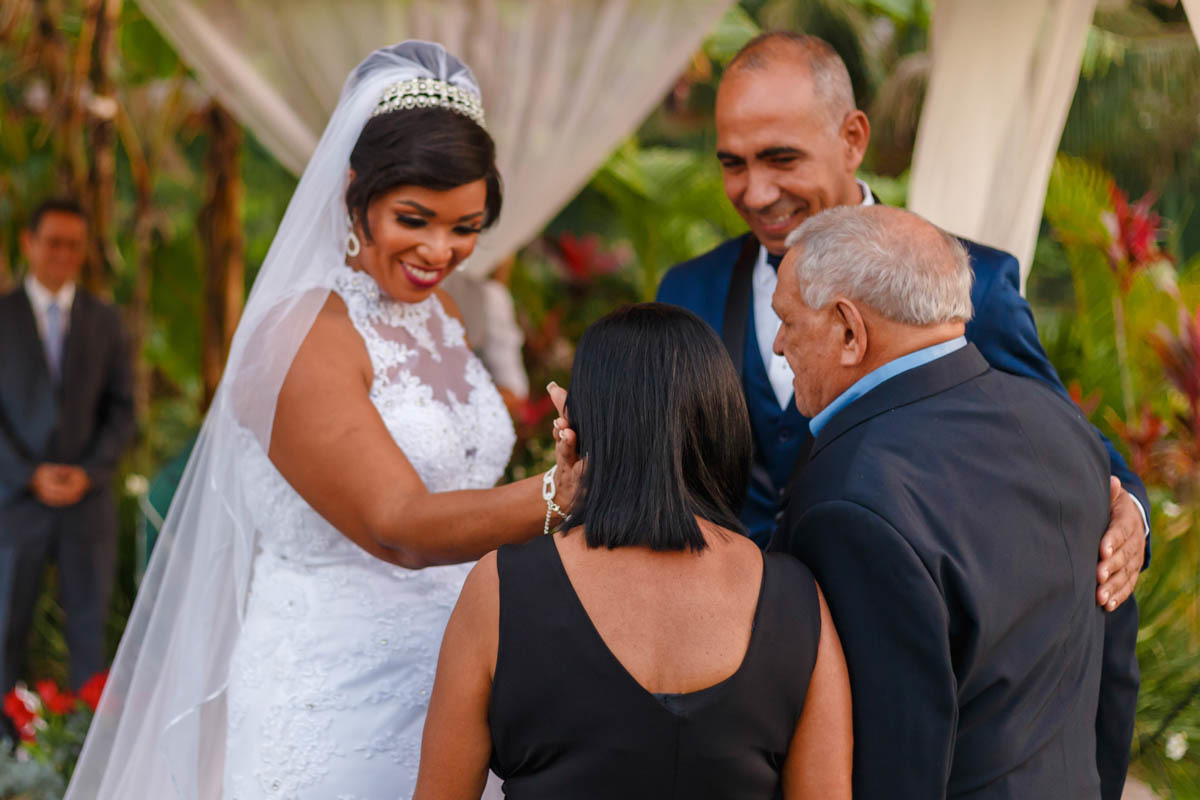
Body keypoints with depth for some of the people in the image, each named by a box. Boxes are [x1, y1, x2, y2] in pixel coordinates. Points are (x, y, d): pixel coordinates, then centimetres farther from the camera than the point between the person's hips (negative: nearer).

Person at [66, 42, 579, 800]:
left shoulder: (436, 315, 8)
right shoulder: (301, 339, -17)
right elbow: (397, 527, -27)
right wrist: (557, 496, -39)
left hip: (451, 688, 7)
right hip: (332, 699, -7)